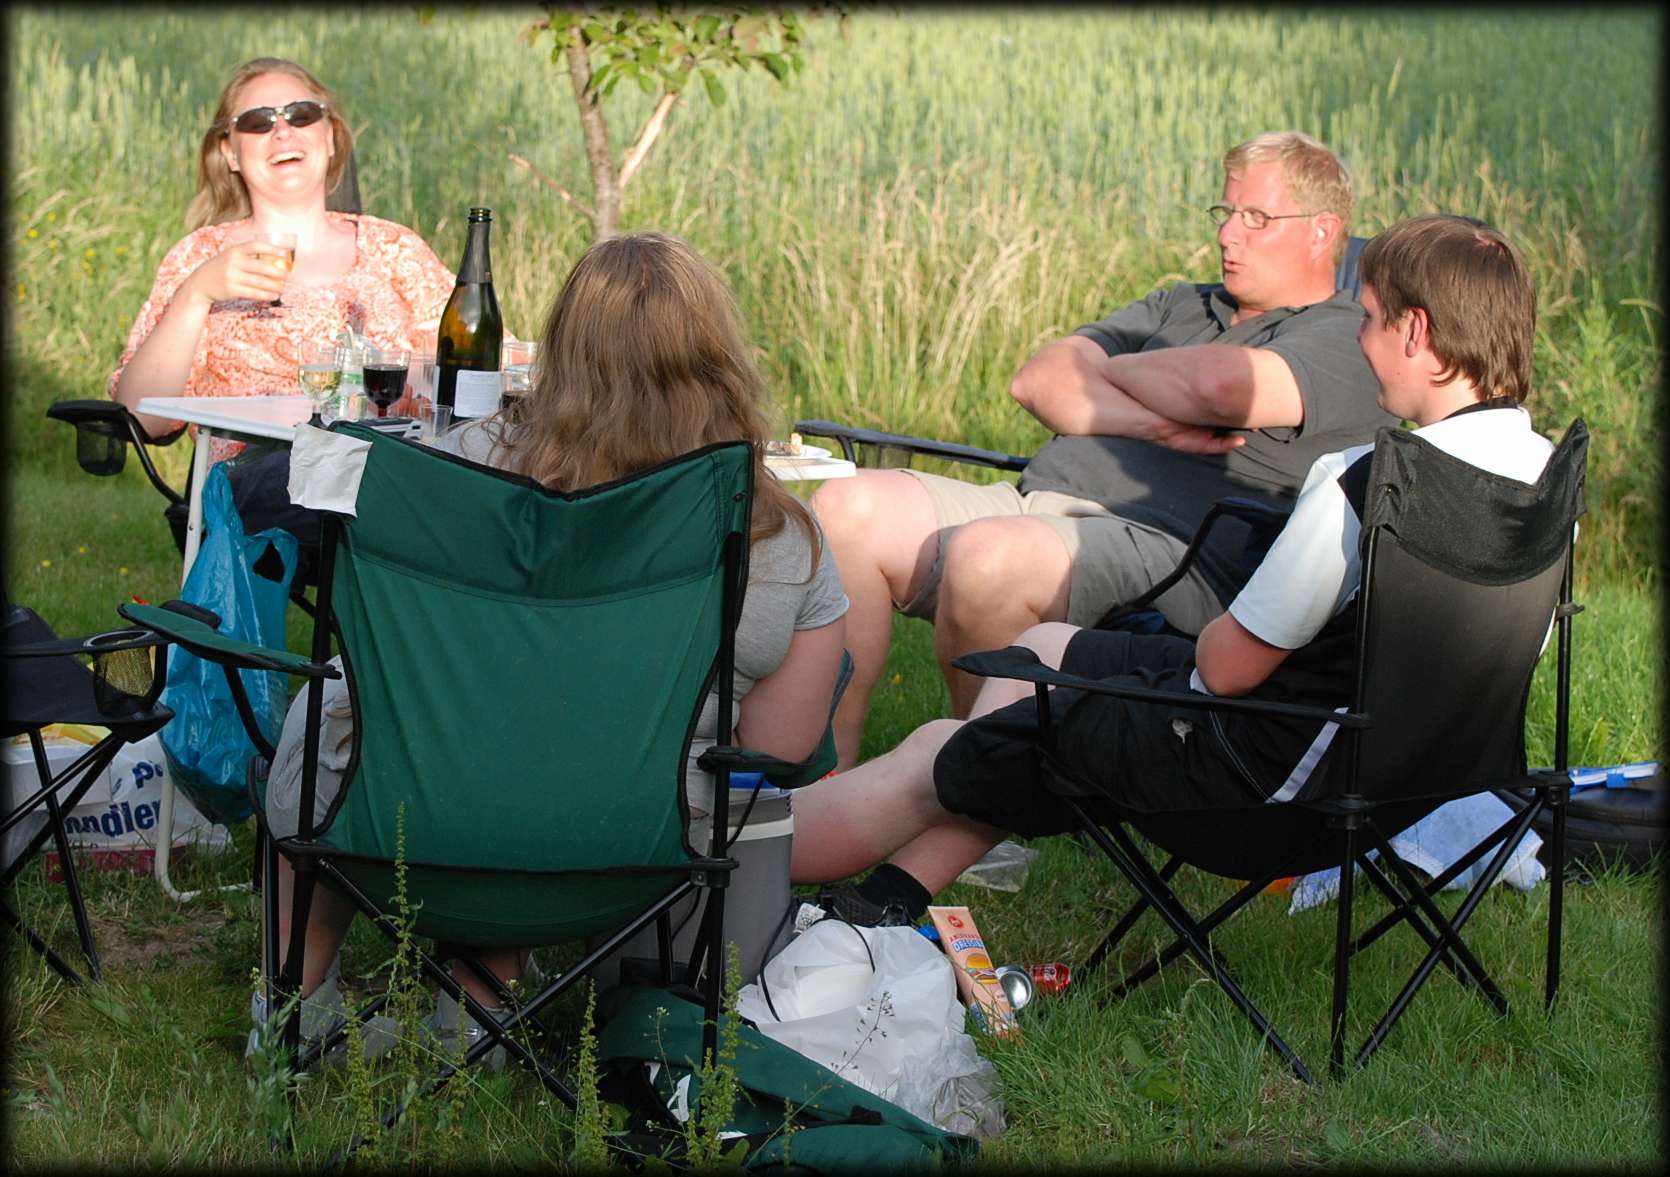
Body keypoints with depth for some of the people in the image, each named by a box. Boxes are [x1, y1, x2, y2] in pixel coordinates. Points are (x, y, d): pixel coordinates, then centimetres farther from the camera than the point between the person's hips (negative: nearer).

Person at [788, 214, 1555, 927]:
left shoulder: (1375, 484, -29)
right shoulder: (1547, 472, -4)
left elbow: (1228, 667, -20)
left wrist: (1207, 640, 2)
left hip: (1264, 764, -9)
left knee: (930, 762, 8)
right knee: (1041, 648, 25)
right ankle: (887, 902, 28)